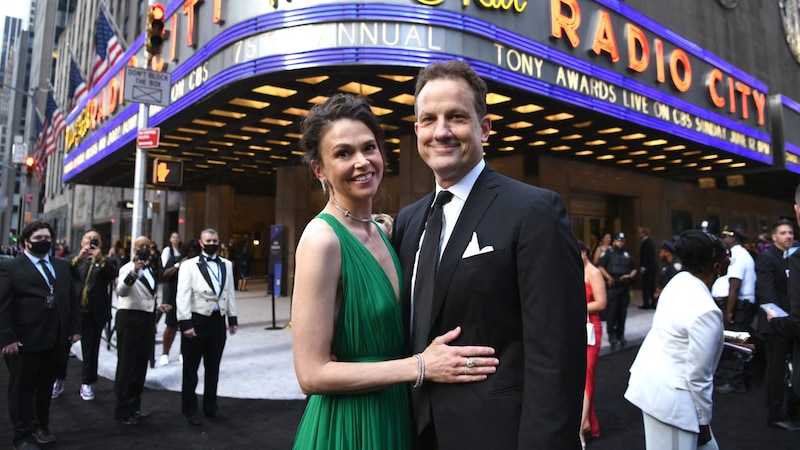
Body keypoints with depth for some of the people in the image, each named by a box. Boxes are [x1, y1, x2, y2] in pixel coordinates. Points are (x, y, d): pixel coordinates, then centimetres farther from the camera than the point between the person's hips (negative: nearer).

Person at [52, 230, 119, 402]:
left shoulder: (106, 262, 8)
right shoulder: (72, 258, 10)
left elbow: (114, 274, -12)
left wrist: (100, 259, -21)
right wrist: (79, 257, -18)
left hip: (94, 313, -1)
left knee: (90, 350, 6)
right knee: (61, 347, 9)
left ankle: (86, 384, 18)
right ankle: (58, 380, 26)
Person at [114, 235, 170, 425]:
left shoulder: (150, 270, 13)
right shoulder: (128, 268, -11)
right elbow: (121, 291, -31)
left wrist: (157, 306, 10)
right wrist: (134, 273, -46)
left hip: (147, 319, 8)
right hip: (129, 318, -8)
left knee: (141, 365, 16)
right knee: (126, 366, 0)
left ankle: (134, 406, 29)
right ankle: (122, 411, 12)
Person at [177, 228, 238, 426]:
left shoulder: (226, 265, 9)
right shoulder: (189, 265, -4)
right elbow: (183, 296, -8)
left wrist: (233, 318, 9)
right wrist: (185, 323, -14)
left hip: (218, 320, 4)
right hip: (197, 320, -4)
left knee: (213, 367, 14)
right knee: (191, 369, 9)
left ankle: (210, 407, 28)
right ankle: (190, 410, 22)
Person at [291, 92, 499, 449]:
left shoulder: (382, 232, 2)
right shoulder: (322, 238, -20)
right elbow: (312, 374, -21)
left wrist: (426, 356, -4)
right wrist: (420, 366, -20)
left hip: (391, 419, 7)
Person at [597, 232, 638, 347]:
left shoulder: (627, 255, 16)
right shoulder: (608, 253, 1)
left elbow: (634, 269, 22)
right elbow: (600, 266, -7)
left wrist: (630, 275, 1)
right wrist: (609, 278, -17)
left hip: (625, 287, 5)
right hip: (612, 286, -5)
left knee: (623, 311, 7)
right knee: (612, 310, -6)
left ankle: (620, 333, 17)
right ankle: (611, 334, 1)